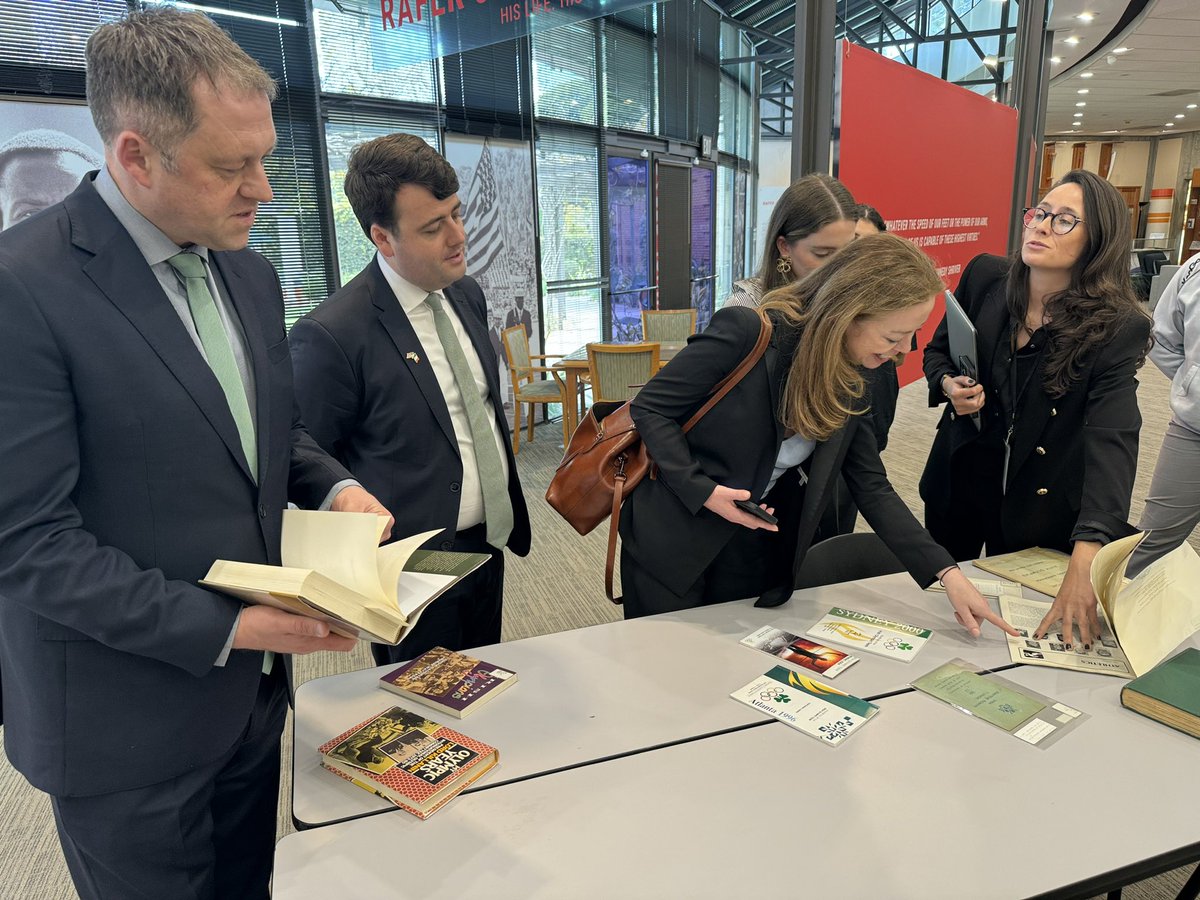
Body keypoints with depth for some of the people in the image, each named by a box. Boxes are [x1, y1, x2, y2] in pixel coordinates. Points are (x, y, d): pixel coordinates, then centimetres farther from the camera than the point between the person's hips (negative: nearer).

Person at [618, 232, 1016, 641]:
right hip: (671, 544, -5)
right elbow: (649, 407, -15)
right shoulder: (746, 333, -22)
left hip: (755, 555, 5)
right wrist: (703, 490, -25)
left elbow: (872, 488, 2)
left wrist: (947, 573, -5)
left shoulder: (849, 381, -3)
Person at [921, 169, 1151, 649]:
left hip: (1039, 503, -3)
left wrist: (1086, 558, -43)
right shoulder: (984, 277, -9)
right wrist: (948, 385, -18)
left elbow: (1113, 439, -31)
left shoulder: (1118, 328, -19)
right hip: (958, 481, 3)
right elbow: (938, 350, 7)